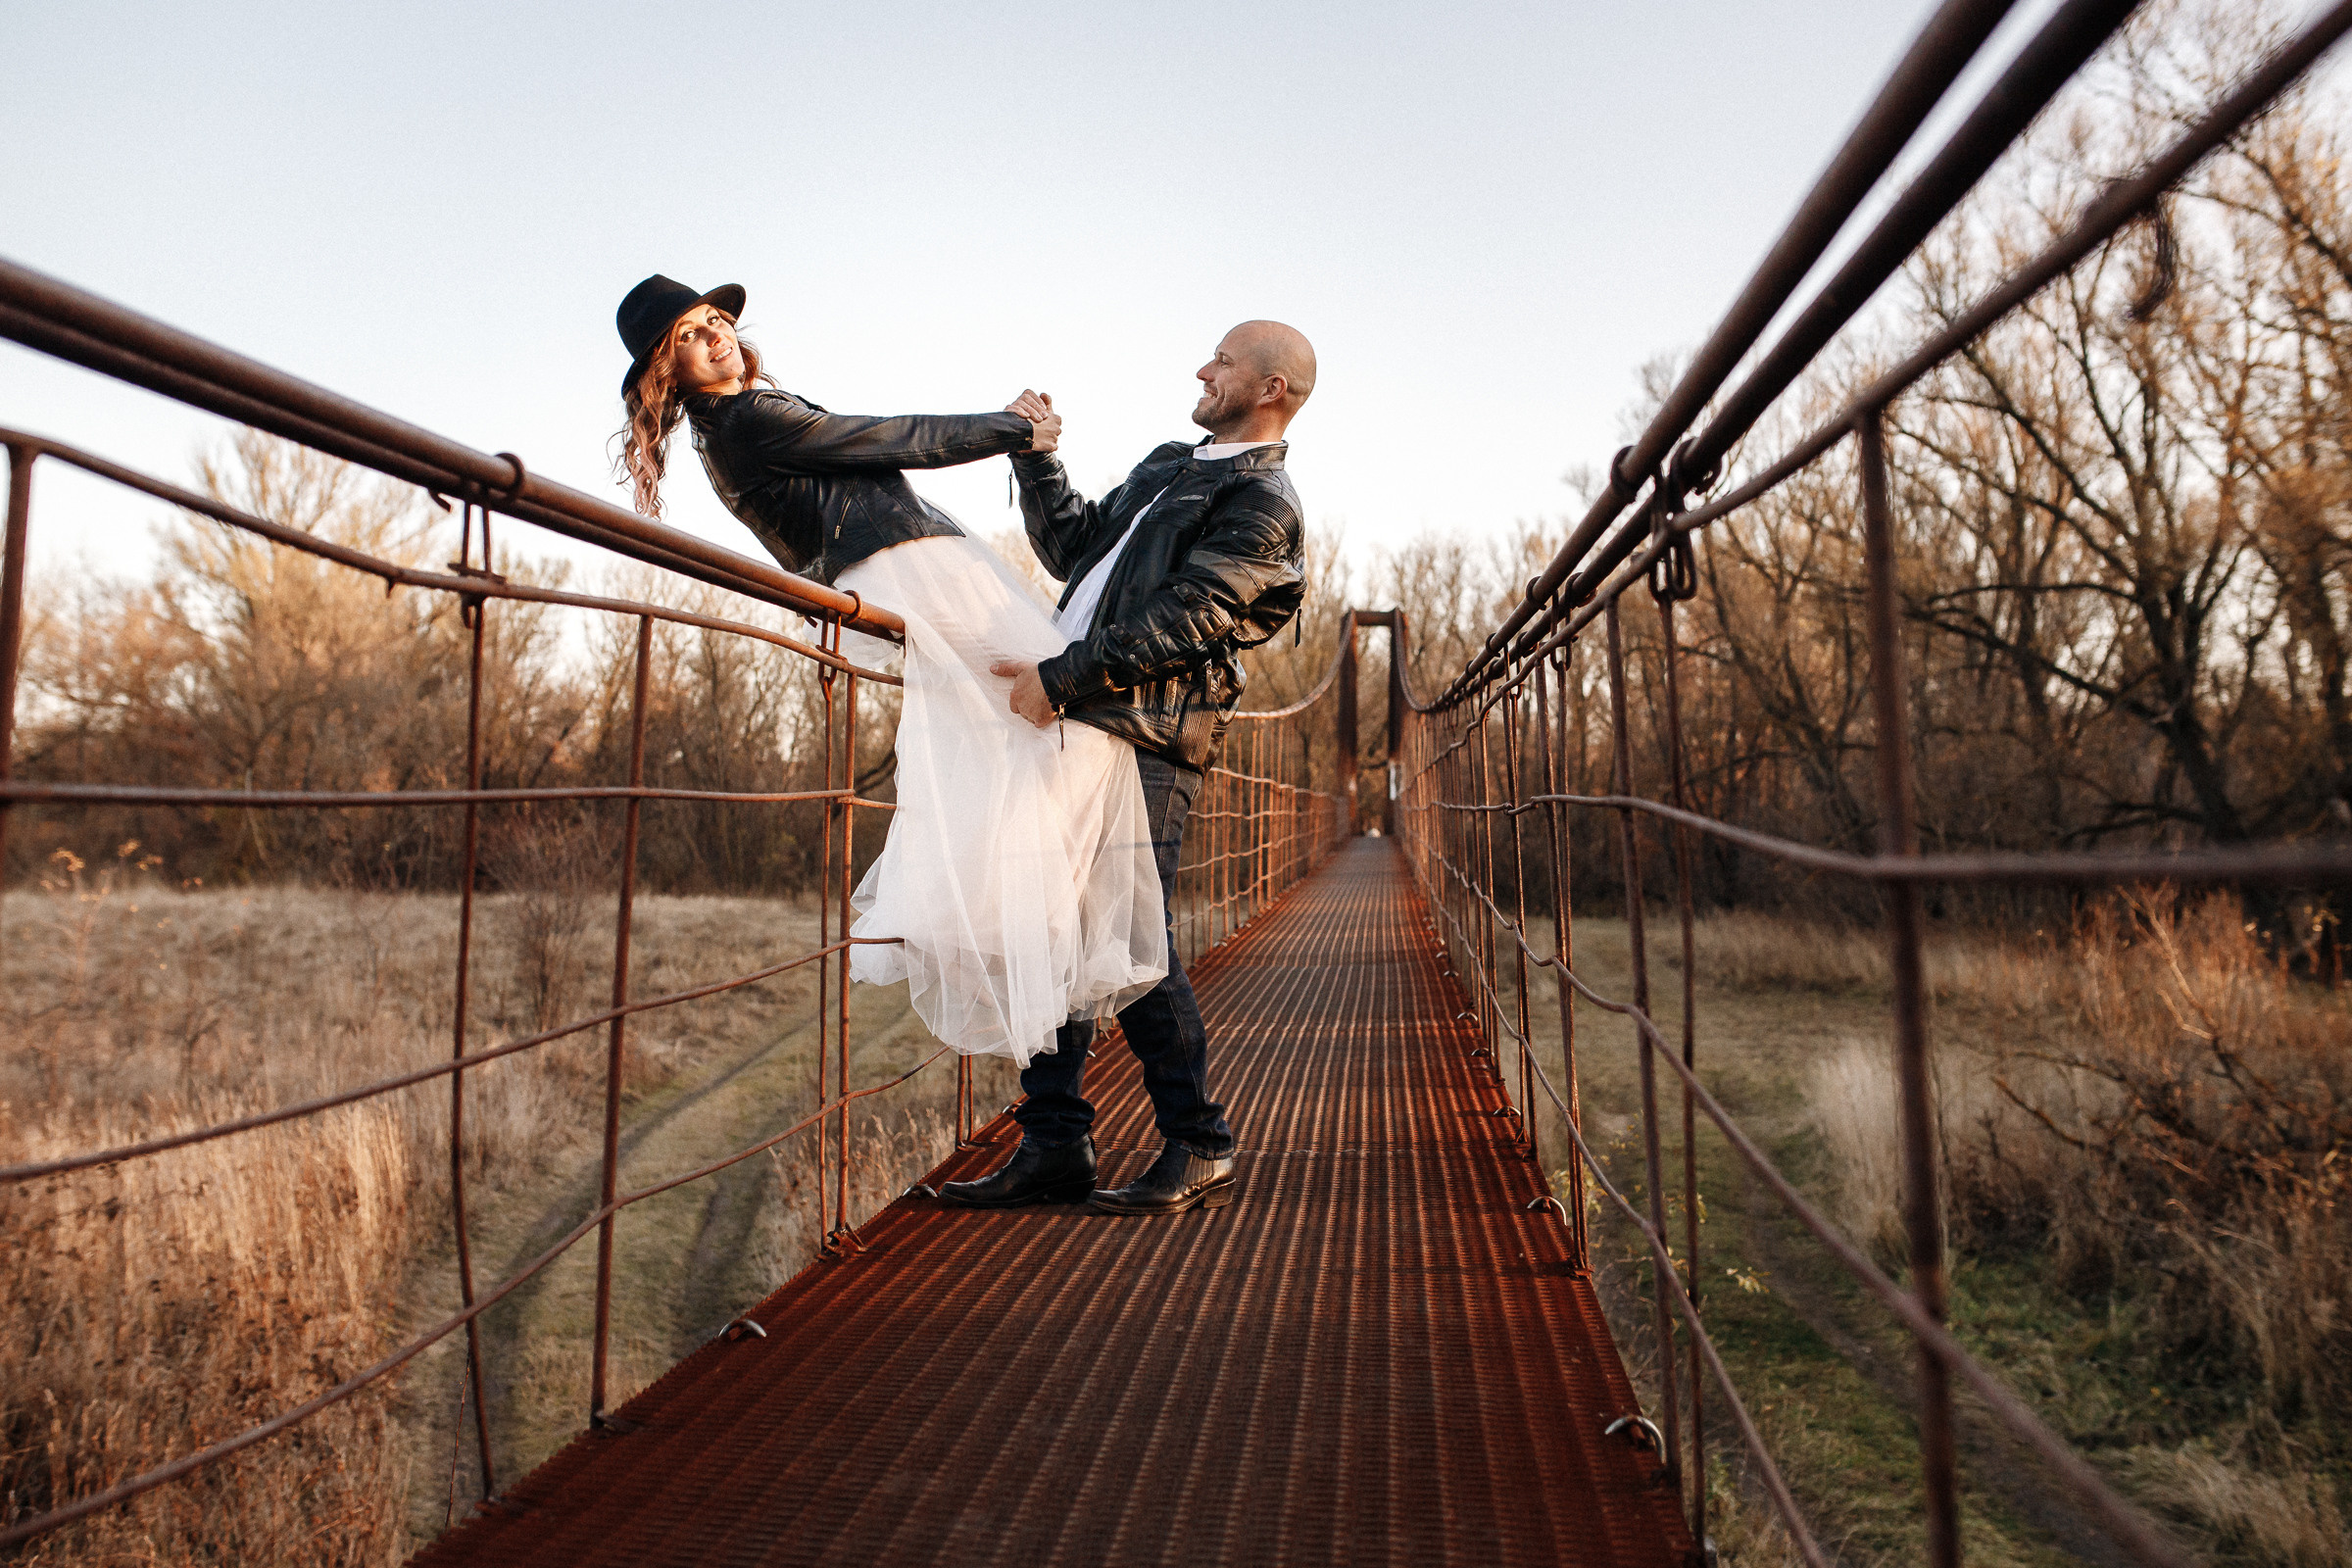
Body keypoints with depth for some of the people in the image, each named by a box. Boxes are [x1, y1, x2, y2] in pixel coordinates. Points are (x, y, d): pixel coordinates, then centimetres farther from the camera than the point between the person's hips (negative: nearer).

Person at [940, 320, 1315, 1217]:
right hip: (1074, 729, 9)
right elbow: (1071, 547, 29)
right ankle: (1054, 1143, 15)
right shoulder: (1168, 467, 26)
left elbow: (1175, 624, -16)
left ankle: (1198, 1154, 5)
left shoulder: (1261, 504, -4)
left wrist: (1059, 678, -19)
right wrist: (1035, 454, 21)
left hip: (1144, 746, -9)